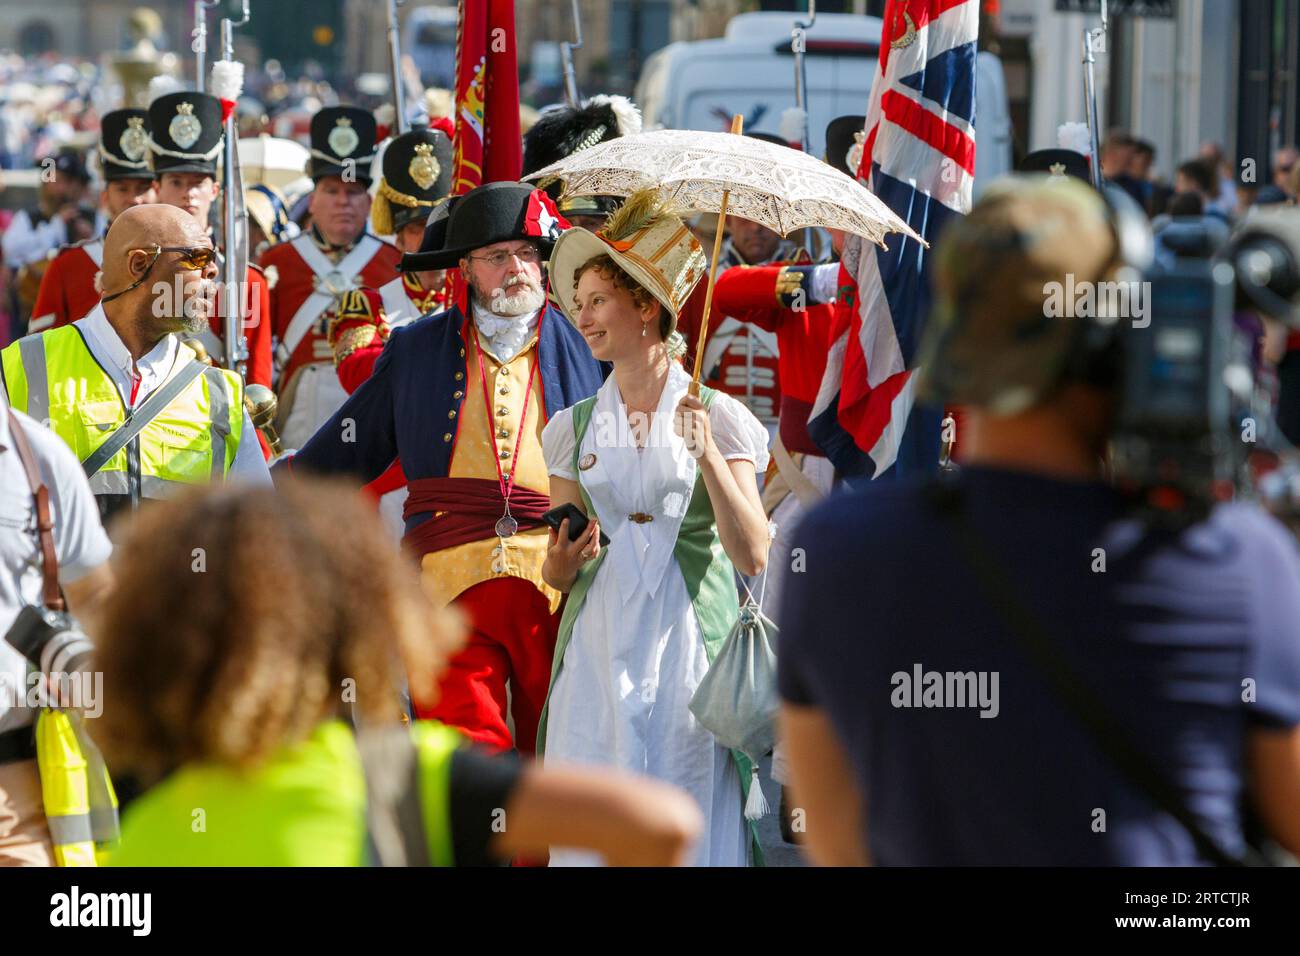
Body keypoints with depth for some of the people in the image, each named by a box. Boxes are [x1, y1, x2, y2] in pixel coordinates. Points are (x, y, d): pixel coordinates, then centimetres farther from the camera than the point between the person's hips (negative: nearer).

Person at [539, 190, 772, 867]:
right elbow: (556, 574, 14)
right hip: (599, 652, 2)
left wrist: (706, 455, -17)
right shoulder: (575, 428, 10)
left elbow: (753, 556, -8)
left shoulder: (718, 417, 1)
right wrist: (564, 561, -8)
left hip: (691, 650, -2)